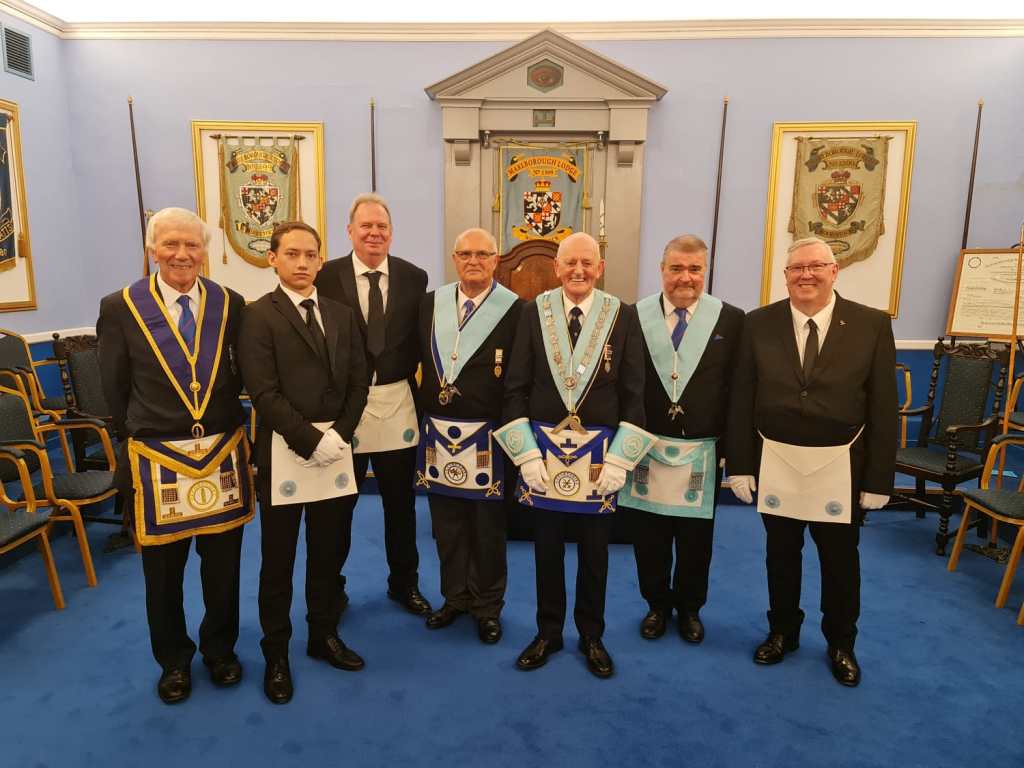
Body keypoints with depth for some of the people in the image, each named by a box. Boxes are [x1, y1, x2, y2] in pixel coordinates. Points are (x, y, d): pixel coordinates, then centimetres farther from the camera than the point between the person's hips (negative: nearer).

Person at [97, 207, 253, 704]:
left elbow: (239, 378, 6)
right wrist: (140, 439, 5)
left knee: (223, 566, 14)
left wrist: (223, 429, 2)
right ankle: (173, 660, 38)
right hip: (156, 460, -1)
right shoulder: (121, 308, -4)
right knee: (163, 573, 15)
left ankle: (220, 650, 38)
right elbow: (115, 390, 2)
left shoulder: (230, 305, 0)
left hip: (224, 456, 1)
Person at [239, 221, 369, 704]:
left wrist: (339, 435, -8)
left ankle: (324, 635, 34)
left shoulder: (341, 315, 9)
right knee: (278, 560, 9)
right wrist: (310, 442, -18)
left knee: (327, 552, 16)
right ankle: (276, 653, 26)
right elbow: (264, 392, -15)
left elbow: (358, 383, 5)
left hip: (334, 450, 4)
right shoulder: (258, 316, -7)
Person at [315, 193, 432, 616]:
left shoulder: (414, 277, 2)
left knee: (400, 500, 14)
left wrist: (409, 376, -7)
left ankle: (404, 582, 33)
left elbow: (420, 339, 6)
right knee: (338, 502, 12)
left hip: (396, 402, 2)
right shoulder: (327, 276, -4)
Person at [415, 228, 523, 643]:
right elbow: (422, 361, 12)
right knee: (446, 523, 16)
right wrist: (425, 408, 6)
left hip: (487, 436, -4)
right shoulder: (431, 303, 6)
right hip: (438, 432, 4)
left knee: (488, 526, 10)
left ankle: (487, 605, 29)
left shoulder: (515, 309, -8)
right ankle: (455, 596, 35)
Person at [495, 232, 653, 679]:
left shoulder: (623, 316, -2)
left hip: (602, 452, 0)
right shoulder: (534, 312, -1)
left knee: (594, 551, 13)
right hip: (543, 446, 0)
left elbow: (633, 394, -1)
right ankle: (547, 632, 33)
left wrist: (619, 458, -7)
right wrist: (526, 452, -7)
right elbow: (515, 389, -1)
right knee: (547, 548, 13)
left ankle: (592, 636, 33)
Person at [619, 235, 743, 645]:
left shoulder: (731, 319, -2)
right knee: (649, 537, 13)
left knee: (696, 540, 14)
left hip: (701, 453, 0)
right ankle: (657, 604, 36)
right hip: (647, 449, 0)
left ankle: (690, 607, 37)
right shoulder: (634, 316, -3)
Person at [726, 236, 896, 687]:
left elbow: (884, 407, -5)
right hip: (775, 463, 1)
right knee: (781, 554, 16)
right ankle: (782, 631, 37)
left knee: (840, 559, 14)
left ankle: (841, 643, 37)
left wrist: (879, 477, -6)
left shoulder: (872, 325, -5)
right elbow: (741, 400, -2)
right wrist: (740, 464, -4)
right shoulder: (759, 324, -2)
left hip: (841, 467, 0)